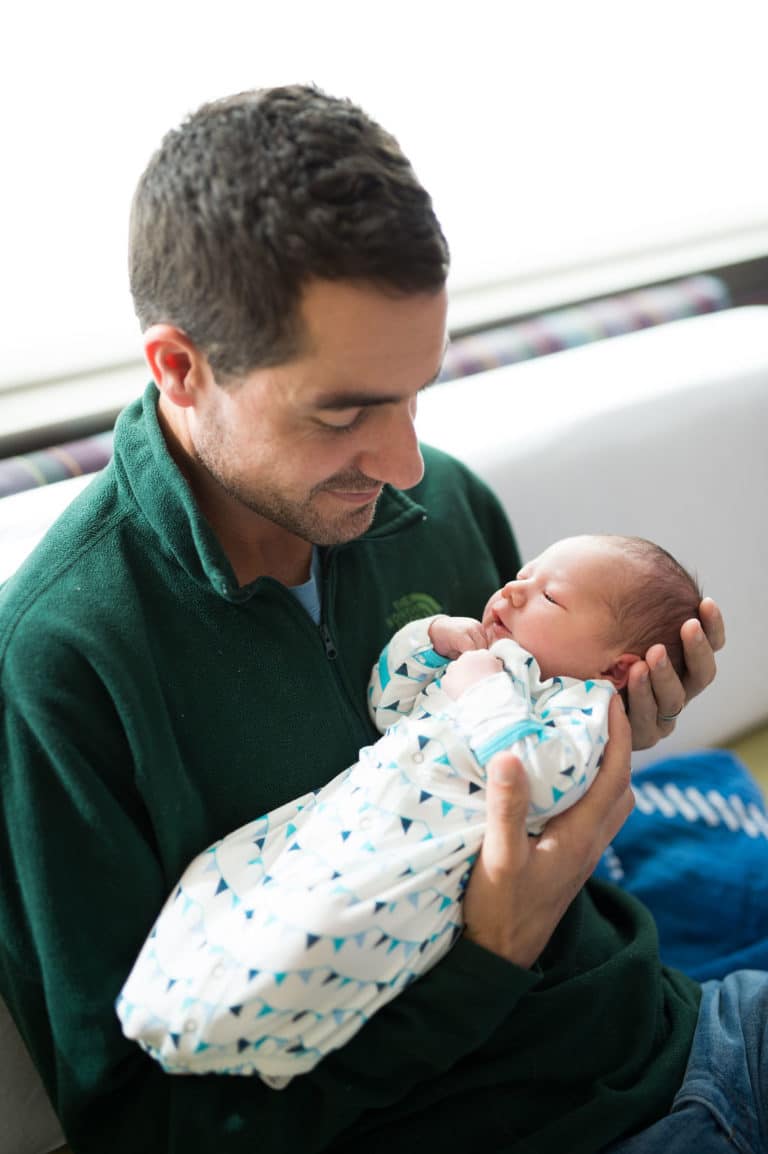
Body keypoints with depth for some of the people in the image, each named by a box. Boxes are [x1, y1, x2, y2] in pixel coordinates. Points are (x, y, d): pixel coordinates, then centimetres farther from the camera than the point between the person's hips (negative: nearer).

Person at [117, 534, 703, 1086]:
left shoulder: (583, 701, 1)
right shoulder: (483, 657, 27)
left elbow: (539, 780, -19)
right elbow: (386, 703, 31)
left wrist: (484, 693, -10)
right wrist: (432, 637, 16)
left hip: (429, 850, -9)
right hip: (353, 813, 10)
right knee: (222, 873, 4)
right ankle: (157, 1011, 12)